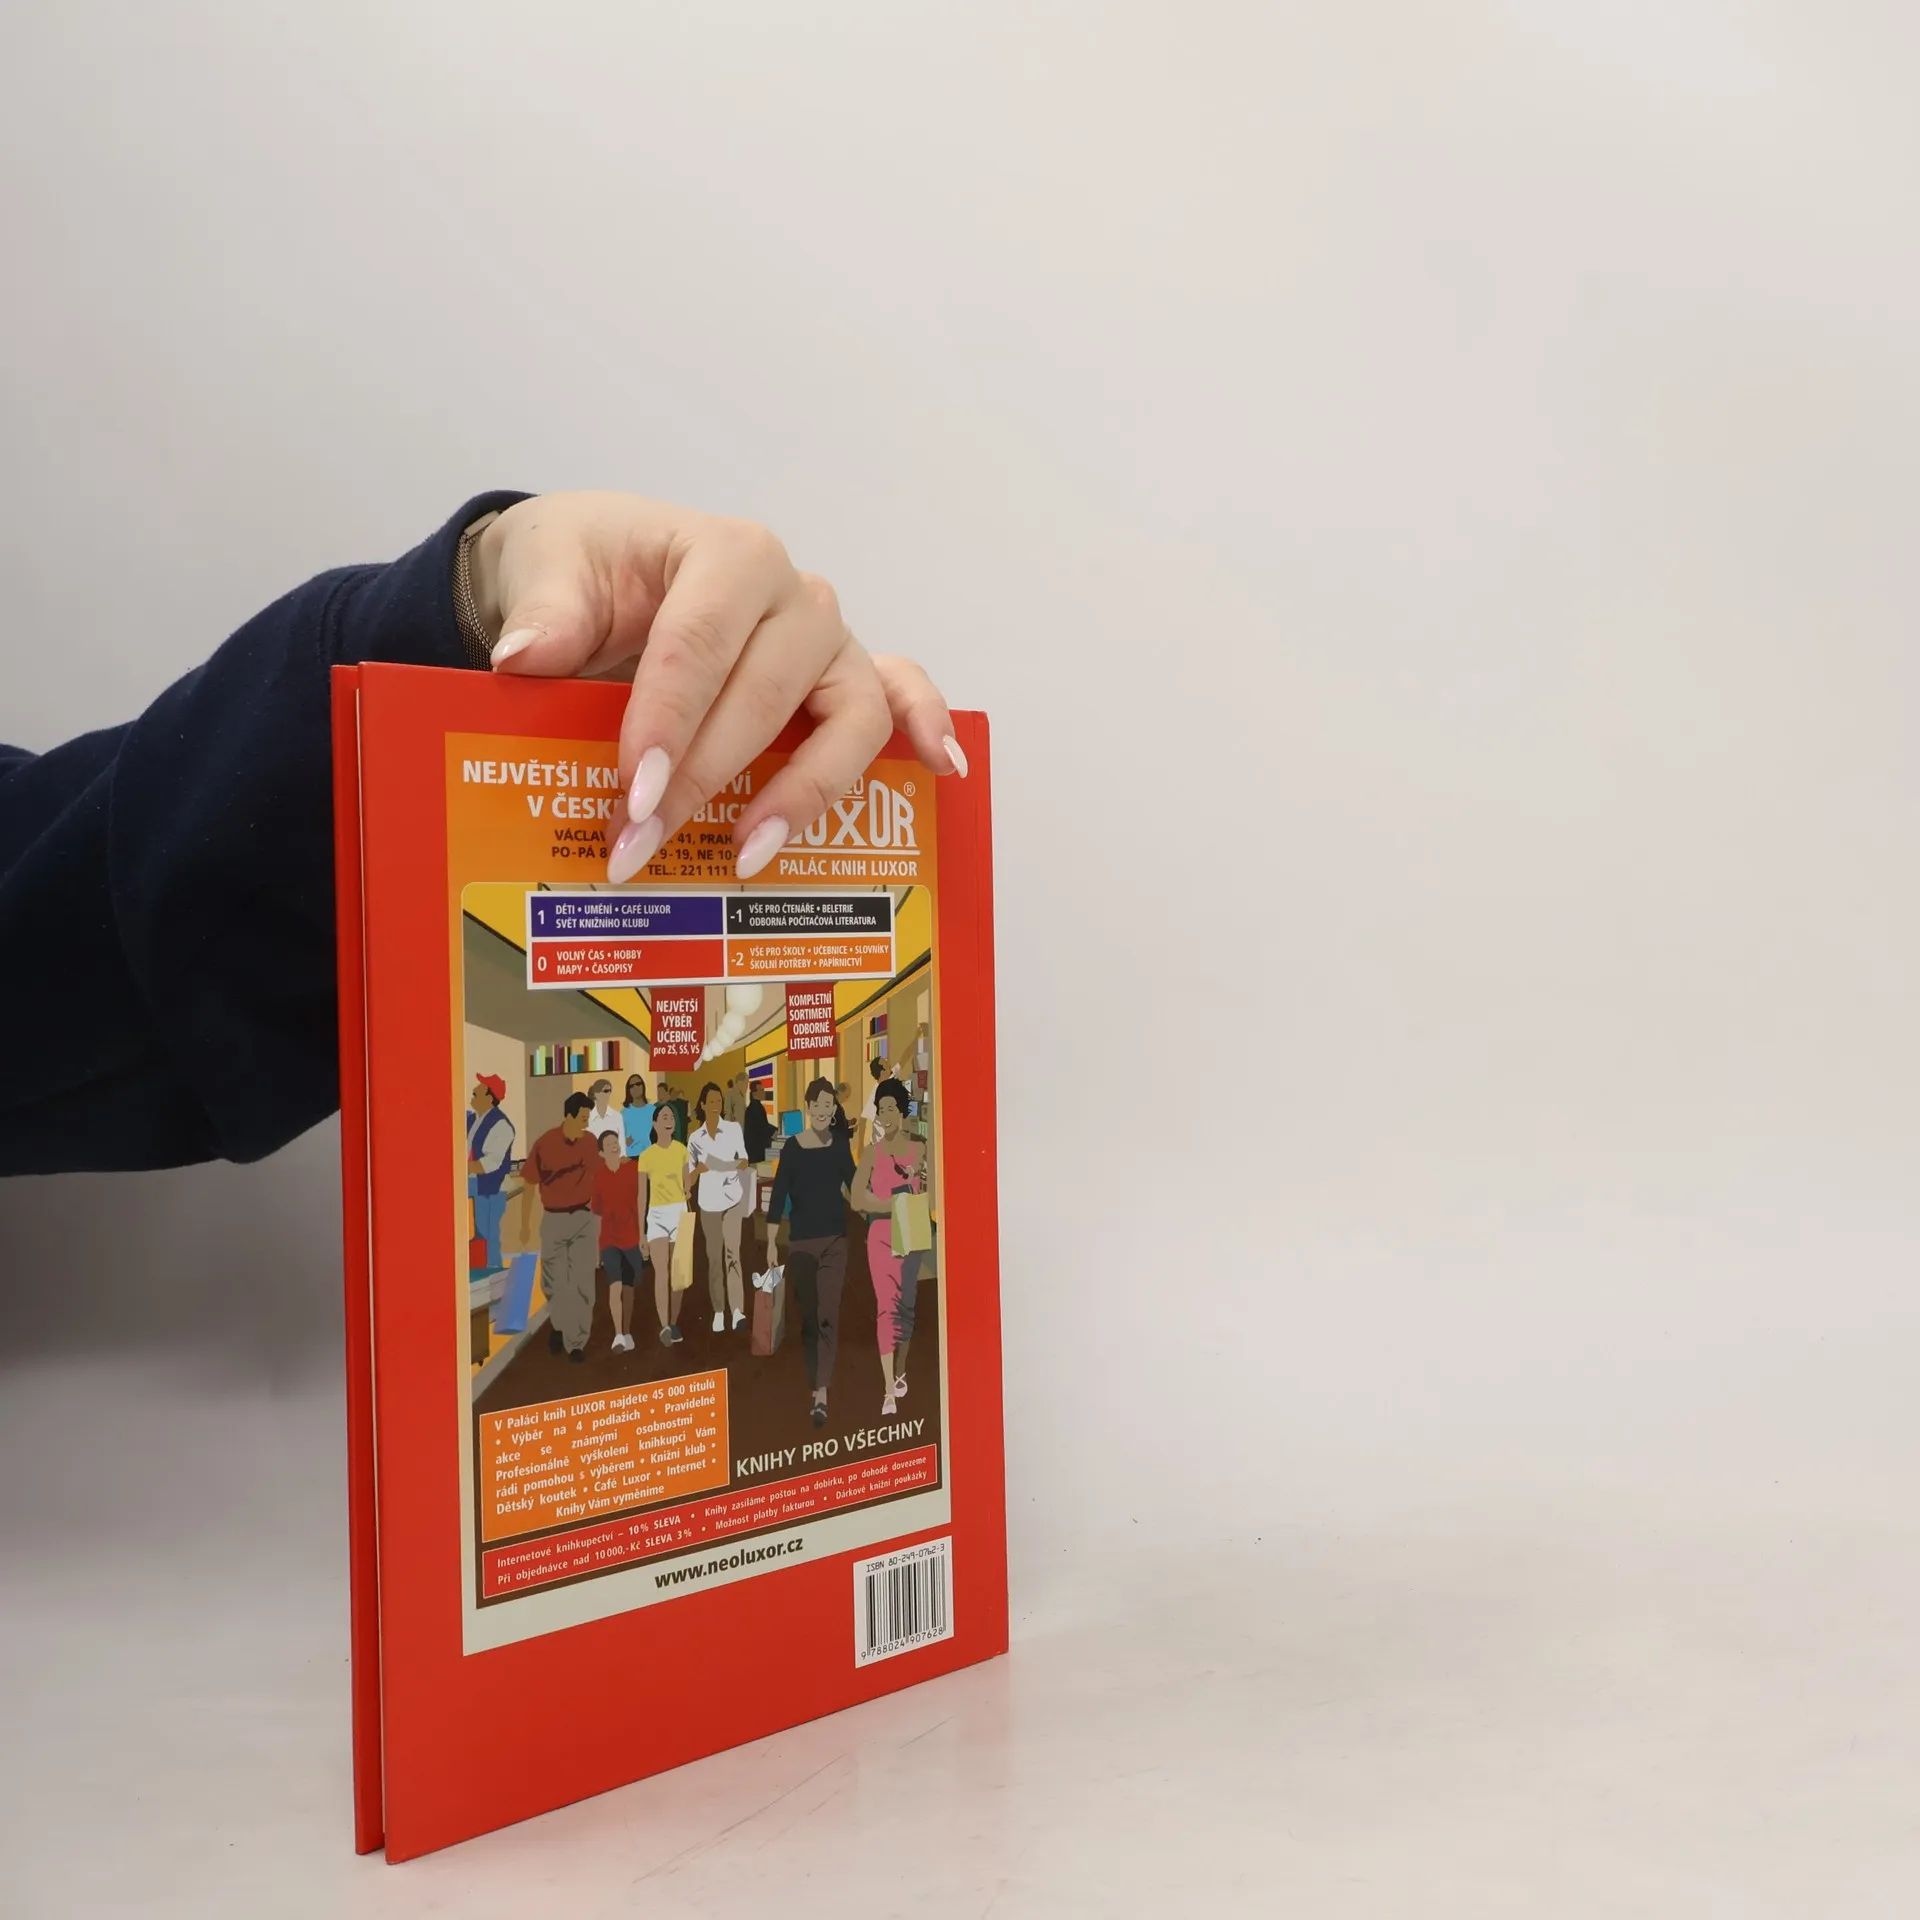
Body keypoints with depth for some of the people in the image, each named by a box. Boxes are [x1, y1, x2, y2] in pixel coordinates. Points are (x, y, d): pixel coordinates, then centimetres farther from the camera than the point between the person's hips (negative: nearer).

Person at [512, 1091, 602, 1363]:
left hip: (584, 1219, 1)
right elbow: (529, 1185, -4)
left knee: (582, 1283, -3)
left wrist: (596, 1211, 12)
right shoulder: (545, 1143, -14)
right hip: (553, 1219, -1)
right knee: (553, 1282, 11)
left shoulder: (590, 1142, -5)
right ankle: (559, 1325, 37)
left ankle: (577, 1341, 4)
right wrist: (525, 1224, 0)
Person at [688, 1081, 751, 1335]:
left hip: (732, 1198, -2)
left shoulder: (734, 1128, 0)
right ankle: (718, 1312, 10)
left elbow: (744, 1161, -1)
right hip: (708, 1201, 2)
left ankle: (738, 1311, -19)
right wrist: (700, 1168, -16)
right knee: (714, 1257, 5)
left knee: (732, 1253, -12)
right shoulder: (696, 1137, 5)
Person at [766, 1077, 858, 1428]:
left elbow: (853, 1185, 12)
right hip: (801, 1242, -2)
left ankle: (820, 1393, -9)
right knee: (808, 1315, 5)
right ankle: (817, 1390, 16)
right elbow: (778, 1196, -4)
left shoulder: (840, 1144, 3)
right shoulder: (792, 1147, -6)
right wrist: (771, 1243, -7)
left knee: (827, 1316, -5)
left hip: (835, 1240, 2)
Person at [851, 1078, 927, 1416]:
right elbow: (858, 1199, -6)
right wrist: (895, 1204, -16)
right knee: (886, 1306, -8)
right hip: (882, 1235, -2)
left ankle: (901, 1373, 26)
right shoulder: (872, 1153, 3)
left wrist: (923, 1181, -13)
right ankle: (890, 1390, -11)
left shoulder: (919, 1150, 6)